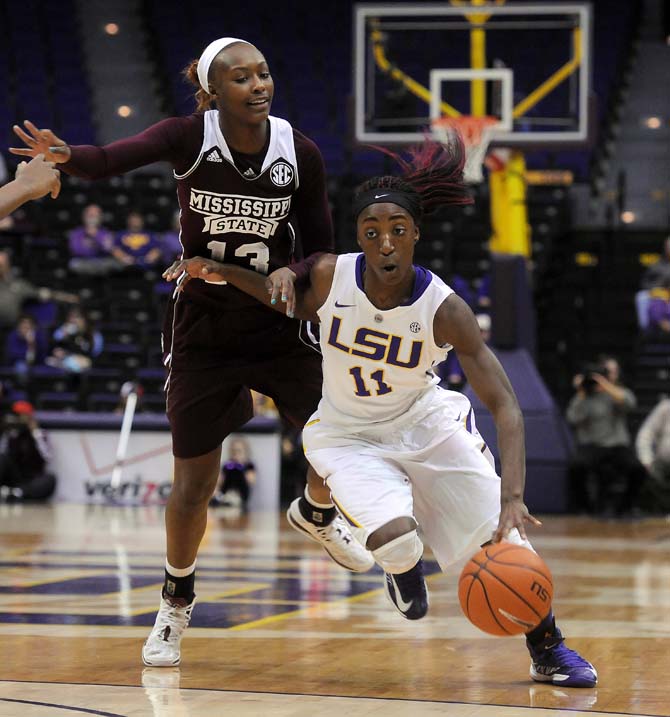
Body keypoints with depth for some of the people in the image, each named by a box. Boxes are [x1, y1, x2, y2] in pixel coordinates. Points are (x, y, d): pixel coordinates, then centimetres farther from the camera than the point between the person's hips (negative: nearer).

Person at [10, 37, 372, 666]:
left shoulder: (300, 153, -10)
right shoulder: (190, 137, -16)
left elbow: (322, 250, -1)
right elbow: (109, 160, -32)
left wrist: (293, 272, -23)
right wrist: (62, 156, -53)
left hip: (278, 324, 2)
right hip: (202, 329, -2)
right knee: (193, 485, 3)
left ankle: (315, 514, 28)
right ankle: (176, 601, 29)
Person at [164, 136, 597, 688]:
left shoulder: (444, 309, -26)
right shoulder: (330, 275, -21)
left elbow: (504, 405, -28)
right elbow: (291, 302, 6)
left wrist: (513, 495, -40)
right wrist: (220, 272, -6)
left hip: (425, 422, 0)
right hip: (347, 433, 0)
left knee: (504, 531, -12)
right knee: (394, 535, -28)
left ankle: (548, 649, 14)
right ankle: (403, 571, 13)